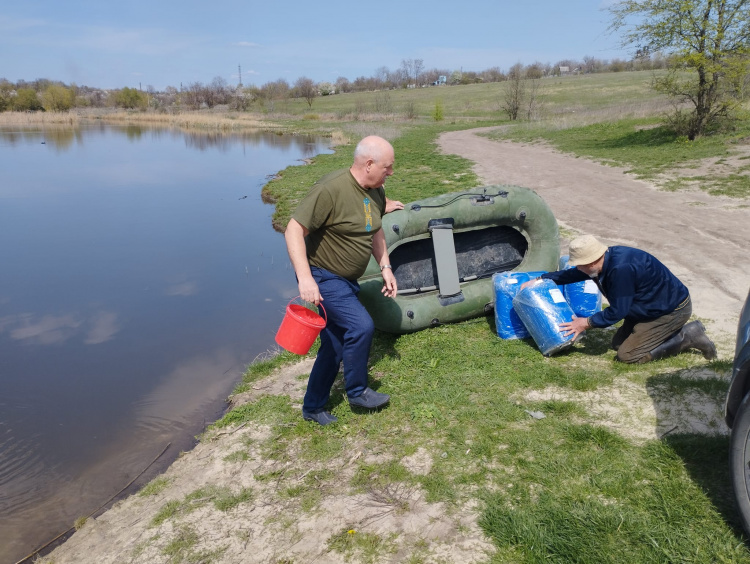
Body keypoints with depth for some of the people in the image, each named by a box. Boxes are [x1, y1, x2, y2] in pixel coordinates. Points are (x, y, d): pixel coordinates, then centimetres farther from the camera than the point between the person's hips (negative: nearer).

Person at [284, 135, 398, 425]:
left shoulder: (376, 191, 2)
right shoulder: (330, 189, -25)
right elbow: (294, 230, -25)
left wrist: (385, 267, 11)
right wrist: (305, 278, -31)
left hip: (347, 280, 9)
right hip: (322, 277, -8)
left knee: (334, 346, 13)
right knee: (361, 326, -20)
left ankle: (313, 407, 30)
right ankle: (357, 391, 5)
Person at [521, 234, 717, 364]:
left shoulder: (621, 269, -35)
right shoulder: (605, 258, -7)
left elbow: (617, 311, -26)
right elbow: (572, 274, 10)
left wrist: (587, 322, -16)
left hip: (672, 310, -9)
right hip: (653, 305, 9)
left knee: (626, 355, -10)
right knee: (618, 343, 12)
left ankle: (687, 337, -2)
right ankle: (677, 332, 14)